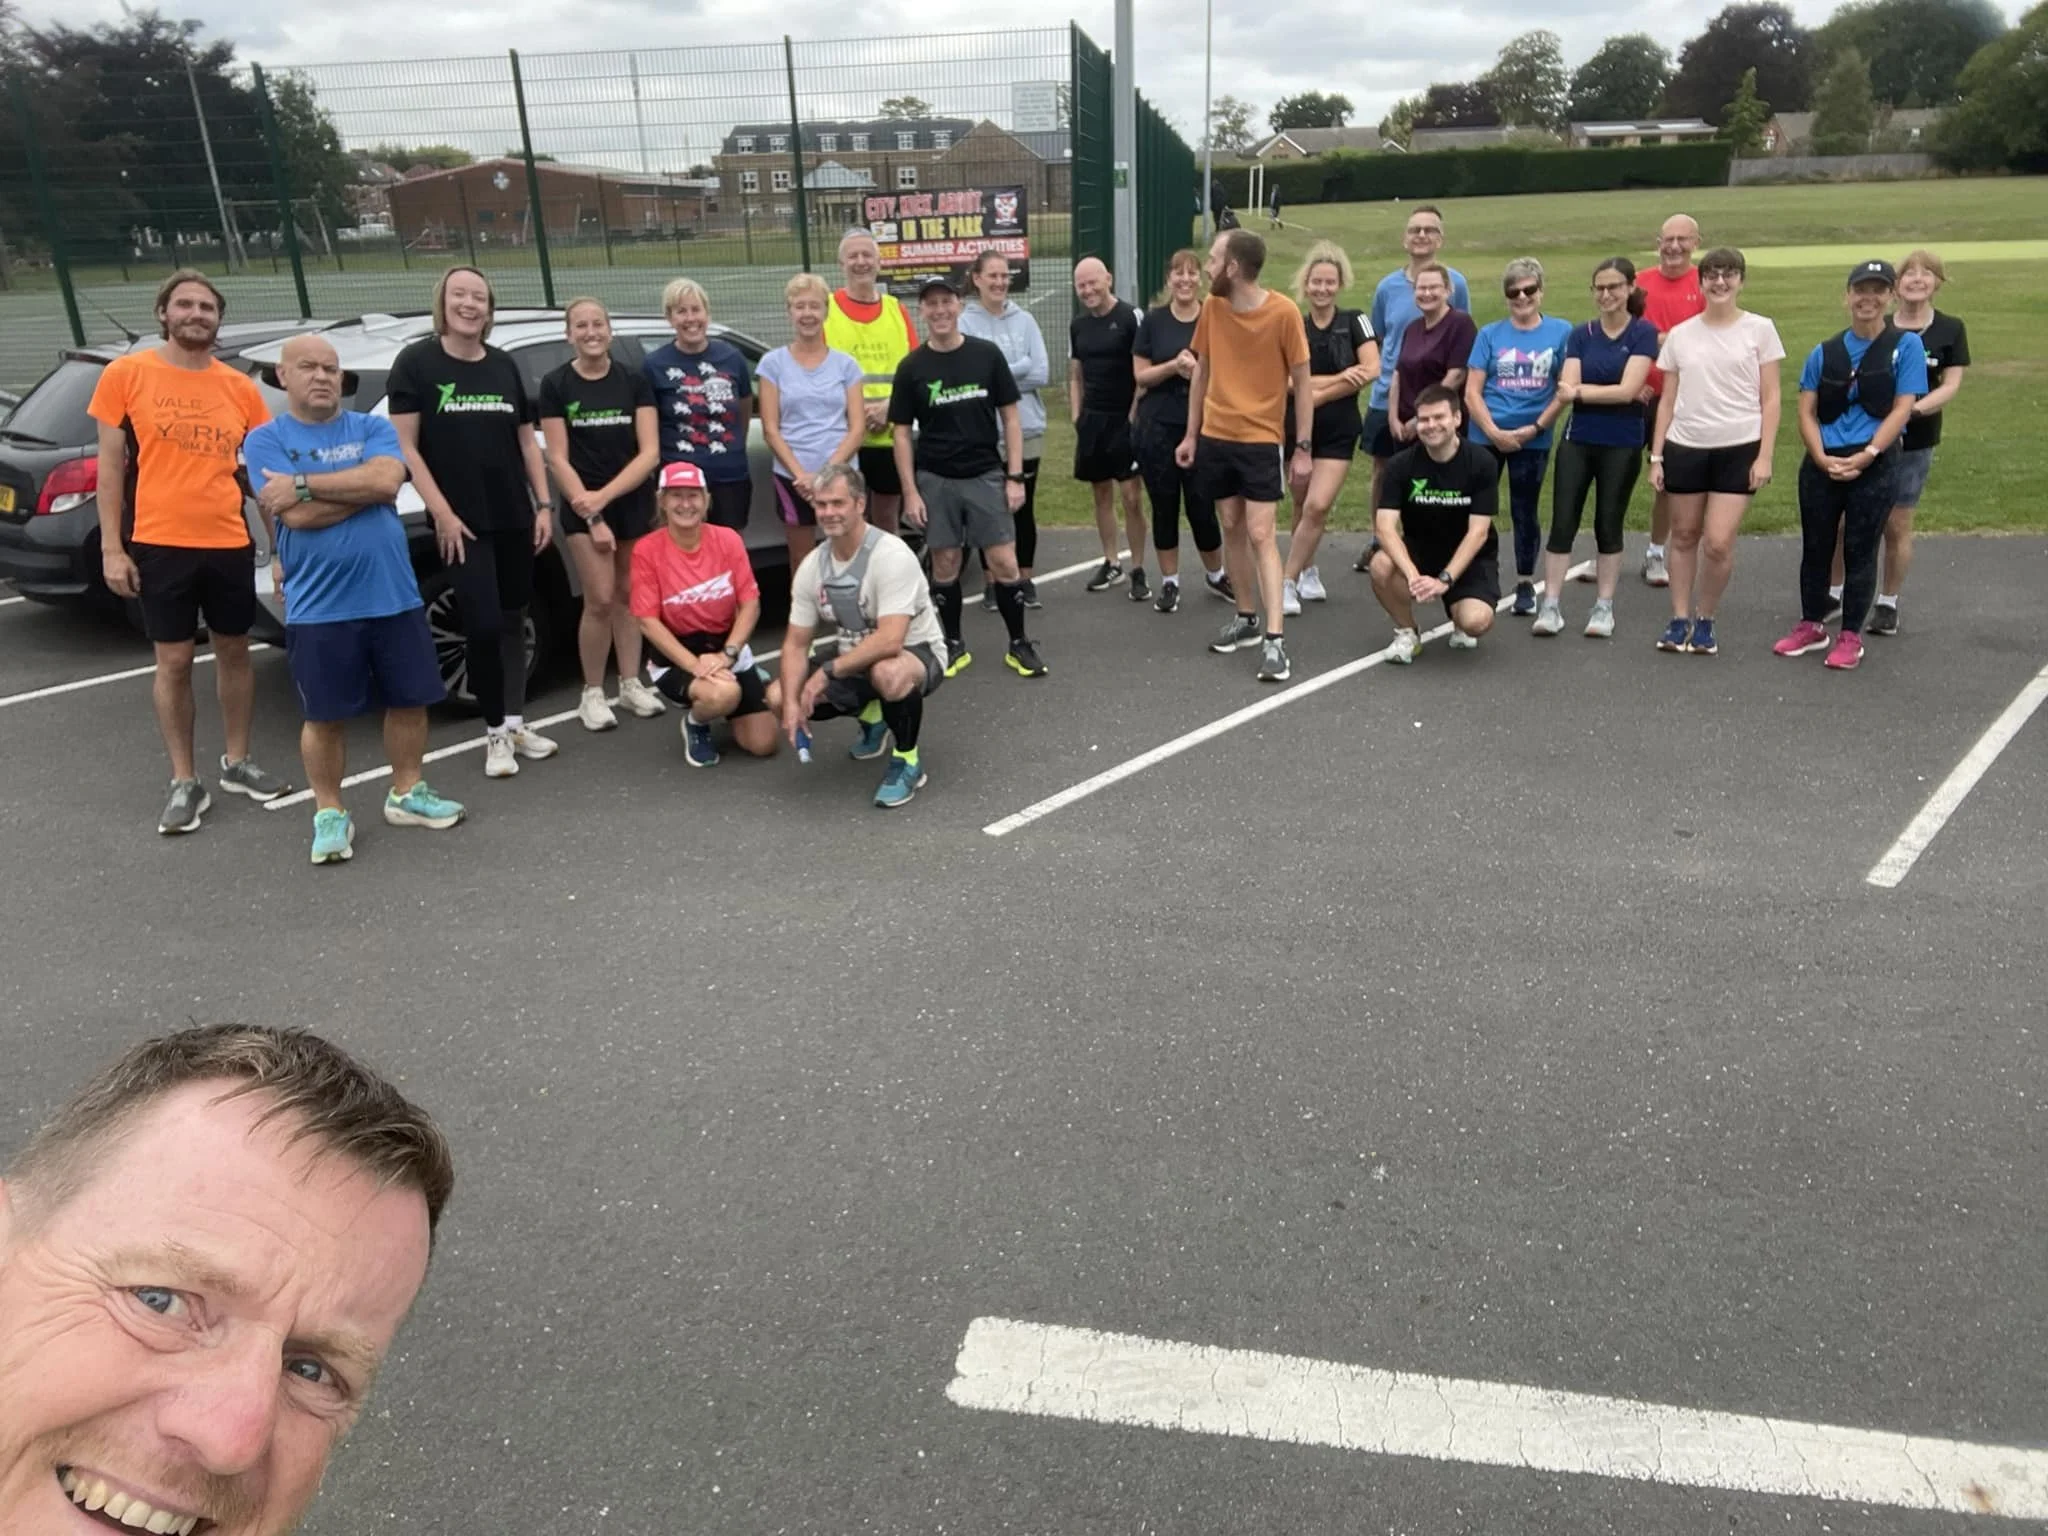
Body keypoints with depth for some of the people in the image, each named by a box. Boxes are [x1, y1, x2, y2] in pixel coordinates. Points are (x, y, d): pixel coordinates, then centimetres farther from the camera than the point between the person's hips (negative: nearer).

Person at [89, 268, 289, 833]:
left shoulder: (240, 387, 5)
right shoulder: (126, 374, -1)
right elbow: (111, 466, 0)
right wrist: (112, 547, -6)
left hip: (231, 544, 3)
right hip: (160, 545, -3)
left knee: (234, 652, 13)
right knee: (174, 663, 4)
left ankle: (237, 763, 28)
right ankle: (185, 782, 12)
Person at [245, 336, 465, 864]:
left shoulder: (373, 428, 6)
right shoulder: (266, 440, 0)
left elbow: (387, 480, -16)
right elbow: (298, 516, -15)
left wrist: (303, 484, -15)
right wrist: (363, 486, -10)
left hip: (394, 596, 3)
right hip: (319, 607, -2)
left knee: (409, 700, 10)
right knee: (326, 716, 5)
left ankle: (406, 794, 28)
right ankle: (330, 813, 19)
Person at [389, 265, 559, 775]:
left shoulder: (504, 366, 12)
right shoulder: (416, 362, -3)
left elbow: (527, 441, 16)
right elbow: (405, 447, -7)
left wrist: (544, 505, 8)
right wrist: (441, 511, -14)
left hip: (514, 517, 5)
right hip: (462, 521, -5)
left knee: (513, 621, 10)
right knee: (483, 624, -9)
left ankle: (516, 722, 21)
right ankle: (495, 732, 5)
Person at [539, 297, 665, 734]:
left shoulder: (635, 380, 1)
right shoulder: (555, 385, -2)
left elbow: (650, 452, -4)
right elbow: (558, 459, -3)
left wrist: (605, 495, -14)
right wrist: (590, 511, -10)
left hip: (634, 502, 2)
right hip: (584, 507, -2)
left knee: (627, 595, 9)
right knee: (600, 600, -8)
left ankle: (631, 684, 22)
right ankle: (592, 694, 5)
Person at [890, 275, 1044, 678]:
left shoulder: (987, 355, 1)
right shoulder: (911, 368, 0)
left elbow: (1010, 418, 4)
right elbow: (901, 433, 3)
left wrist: (1015, 477, -3)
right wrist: (910, 492, -4)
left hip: (986, 475, 0)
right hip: (935, 480, 0)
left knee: (1004, 563, -3)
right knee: (945, 564, 7)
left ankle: (1019, 645, 11)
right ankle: (954, 645, 21)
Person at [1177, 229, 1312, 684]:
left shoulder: (1283, 312, -13)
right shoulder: (1211, 306, 0)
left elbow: (1302, 382, -7)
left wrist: (1303, 447, -9)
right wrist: (1191, 434, 11)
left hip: (1261, 440, -5)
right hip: (1215, 437, 5)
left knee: (1261, 534, -10)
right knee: (1231, 528, 11)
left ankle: (1275, 638, -10)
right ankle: (1246, 619, 25)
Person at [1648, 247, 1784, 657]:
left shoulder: (1760, 329, 3)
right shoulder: (1680, 334, 8)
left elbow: (1770, 399, 2)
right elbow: (1667, 400, 11)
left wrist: (1764, 456, -6)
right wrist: (1656, 456, 5)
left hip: (1738, 448, -2)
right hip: (1685, 448, 2)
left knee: (1718, 544, -8)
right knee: (1684, 536, 9)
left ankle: (1705, 621, 11)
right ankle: (1679, 619, 19)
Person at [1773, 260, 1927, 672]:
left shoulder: (1906, 345, 0)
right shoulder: (1824, 353, 7)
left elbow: (1902, 409, -5)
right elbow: (1806, 411, 4)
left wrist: (1865, 457, -15)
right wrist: (1822, 458, -11)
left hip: (1875, 465, -3)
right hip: (1822, 464, 3)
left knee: (1860, 551, 3)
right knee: (1815, 548, 10)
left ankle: (1851, 638, 13)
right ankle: (1812, 626, 26)